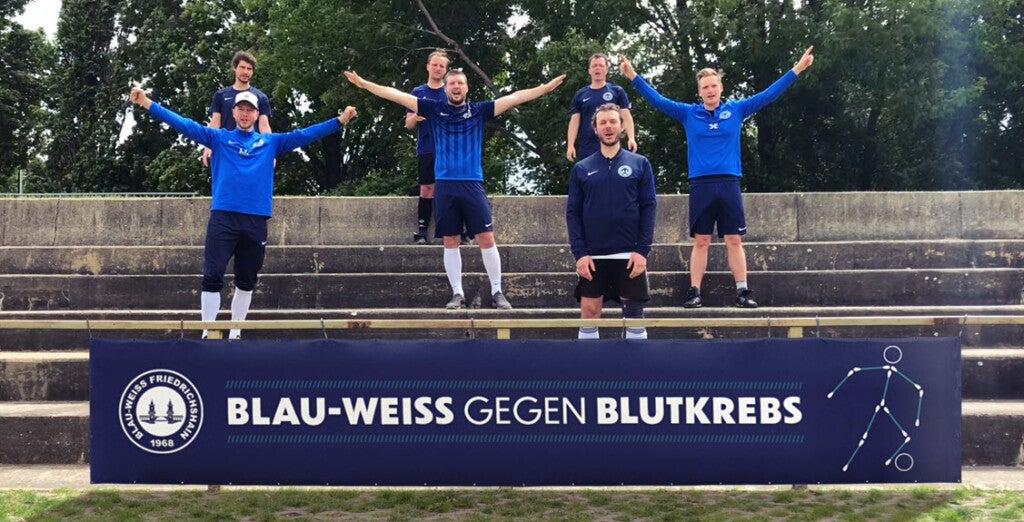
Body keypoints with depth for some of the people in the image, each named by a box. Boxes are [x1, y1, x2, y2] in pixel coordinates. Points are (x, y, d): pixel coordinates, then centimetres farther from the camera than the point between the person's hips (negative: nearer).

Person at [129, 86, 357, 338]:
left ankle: (235, 333, 25)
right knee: (212, 278, -7)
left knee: (246, 282, 11)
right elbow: (184, 125, 3)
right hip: (223, 218, -2)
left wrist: (340, 120, 3)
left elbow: (304, 135, 10)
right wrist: (147, 103, -7)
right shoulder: (218, 137, 10)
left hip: (256, 220, 2)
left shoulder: (270, 142, 14)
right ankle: (208, 333, 0)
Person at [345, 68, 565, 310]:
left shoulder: (479, 110, 7)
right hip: (445, 185, 1)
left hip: (472, 184, -1)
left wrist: (547, 87, -3)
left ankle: (497, 292, 7)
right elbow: (397, 95, 4)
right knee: (450, 241, 5)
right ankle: (457, 293, 14)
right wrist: (364, 84, -1)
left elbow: (514, 98, 3)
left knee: (486, 238, -3)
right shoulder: (434, 109, 7)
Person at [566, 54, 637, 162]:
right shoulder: (580, 95, 12)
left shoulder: (617, 91, 7)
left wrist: (631, 138, -14)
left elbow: (626, 116, 0)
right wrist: (570, 145, -1)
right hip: (587, 148, 2)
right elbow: (575, 120, 9)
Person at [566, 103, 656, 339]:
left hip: (630, 256, -1)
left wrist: (642, 251, -9)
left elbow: (649, 207, 1)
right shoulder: (581, 169, 8)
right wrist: (579, 253, -6)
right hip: (592, 257, 1)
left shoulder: (639, 164, 6)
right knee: (588, 313, 1)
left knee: (634, 315, 2)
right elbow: (572, 212, 5)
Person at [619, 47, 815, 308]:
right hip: (700, 186, 0)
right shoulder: (688, 113, 6)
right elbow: (657, 99, 5)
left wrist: (797, 68, 4)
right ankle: (695, 292, 9)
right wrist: (633, 75, 0)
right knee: (701, 242, 4)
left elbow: (768, 94, 7)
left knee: (734, 241, 3)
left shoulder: (736, 109, 6)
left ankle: (742, 291, 8)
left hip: (729, 184, 0)